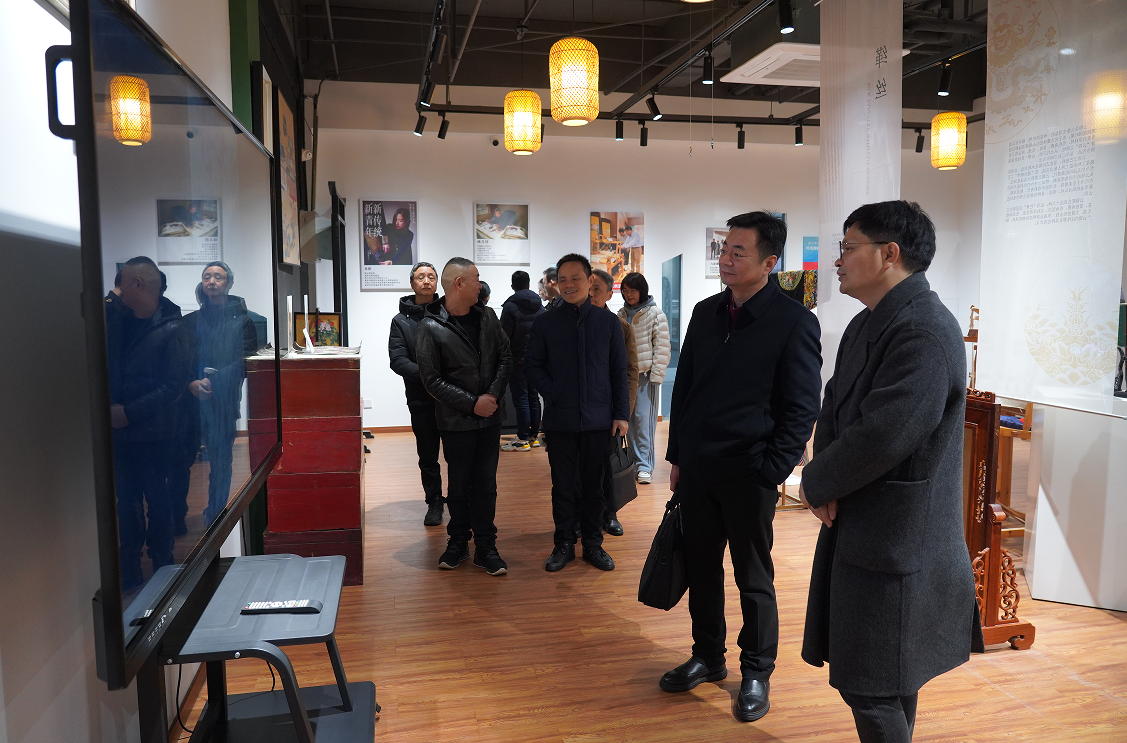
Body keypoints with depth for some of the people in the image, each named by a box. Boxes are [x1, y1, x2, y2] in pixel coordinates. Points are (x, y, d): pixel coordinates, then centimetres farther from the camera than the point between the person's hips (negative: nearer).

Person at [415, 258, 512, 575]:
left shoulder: (487, 316, 4)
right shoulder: (431, 328, -10)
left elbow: (505, 358, 6)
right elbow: (432, 380, -11)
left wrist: (493, 396, -8)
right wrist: (472, 404, -14)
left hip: (489, 418, 3)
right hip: (456, 422, -3)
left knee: (486, 484, 8)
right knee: (459, 485, 11)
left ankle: (485, 546, 18)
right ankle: (458, 541, 28)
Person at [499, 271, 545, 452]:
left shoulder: (510, 306, -10)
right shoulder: (540, 306, 9)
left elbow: (505, 337, -12)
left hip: (518, 360, -6)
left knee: (521, 399, -4)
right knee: (533, 397, 12)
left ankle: (523, 440, -1)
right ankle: (534, 436, 17)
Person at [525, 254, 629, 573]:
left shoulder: (608, 322, 3)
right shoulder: (545, 323, 1)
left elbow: (619, 372, 5)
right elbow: (532, 364, 4)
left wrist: (621, 413, 0)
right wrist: (553, 394, -8)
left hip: (598, 419, 0)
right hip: (560, 420, 0)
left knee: (593, 485, 10)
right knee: (563, 485, 8)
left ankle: (593, 544, 24)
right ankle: (564, 544, 22)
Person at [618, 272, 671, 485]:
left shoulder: (655, 314, -4)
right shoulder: (621, 315, 12)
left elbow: (662, 348, -7)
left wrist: (656, 375, -11)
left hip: (646, 374, -5)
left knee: (643, 419, -9)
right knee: (630, 420, 7)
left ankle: (645, 466, -3)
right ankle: (635, 462, 16)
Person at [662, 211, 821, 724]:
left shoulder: (794, 322, -9)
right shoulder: (706, 312, 8)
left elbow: (802, 408, -8)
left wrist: (771, 471, -12)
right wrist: (677, 456, 12)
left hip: (749, 474, -5)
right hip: (696, 467, 5)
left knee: (754, 580, 9)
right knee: (701, 568, 16)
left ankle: (756, 673, 27)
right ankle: (708, 657, 34)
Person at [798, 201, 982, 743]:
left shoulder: (926, 332, -21)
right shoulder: (867, 324, 10)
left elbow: (881, 436, -27)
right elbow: (835, 409, 11)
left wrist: (815, 483, -11)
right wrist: (826, 484, -7)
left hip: (894, 540, -9)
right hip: (859, 527, 9)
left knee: (870, 688, 1)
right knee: (891, 678, 23)